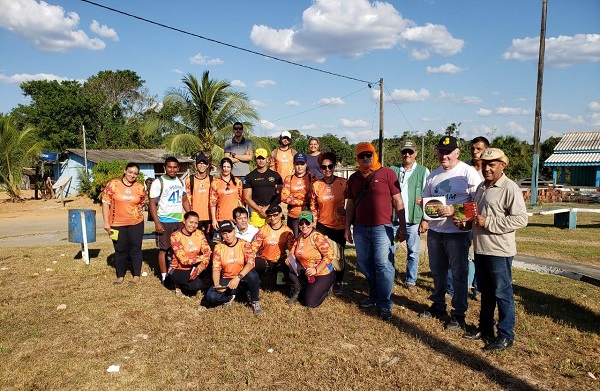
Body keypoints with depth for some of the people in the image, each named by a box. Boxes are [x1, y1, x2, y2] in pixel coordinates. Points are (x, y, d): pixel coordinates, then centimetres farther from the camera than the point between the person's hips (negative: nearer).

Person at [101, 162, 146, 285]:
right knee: (120, 250, 10)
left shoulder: (140, 188, -1)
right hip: (117, 224, -1)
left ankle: (137, 275, 20)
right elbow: (105, 203, -6)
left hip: (136, 223, 1)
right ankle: (120, 276, 24)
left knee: (135, 249, 7)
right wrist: (106, 222, -8)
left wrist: (135, 213, 5)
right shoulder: (113, 184, -7)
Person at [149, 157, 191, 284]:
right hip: (164, 222, -5)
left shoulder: (181, 182, 9)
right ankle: (164, 276, 11)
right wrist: (157, 223, -17)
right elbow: (152, 203, -10)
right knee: (163, 249, 2)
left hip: (179, 221, 5)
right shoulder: (158, 182, -8)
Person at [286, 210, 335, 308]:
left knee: (310, 302, -12)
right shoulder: (300, 236, 1)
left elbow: (329, 255, -25)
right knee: (288, 266, -16)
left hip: (323, 274, -6)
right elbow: (293, 250, 11)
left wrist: (316, 270, -28)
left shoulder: (317, 237, -22)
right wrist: (290, 258, -12)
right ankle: (296, 291, 6)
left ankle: (325, 289, 18)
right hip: (306, 272, 7)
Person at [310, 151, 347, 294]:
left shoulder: (343, 183, -9)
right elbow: (313, 207, 5)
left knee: (339, 255, 12)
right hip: (322, 225, 1)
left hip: (340, 226, -1)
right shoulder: (316, 185, -3)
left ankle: (339, 282, 32)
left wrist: (349, 222, -6)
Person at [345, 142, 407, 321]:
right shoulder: (354, 178, 11)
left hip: (382, 228, -5)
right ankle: (374, 295, 31)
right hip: (360, 229, 5)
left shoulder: (387, 174, -3)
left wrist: (402, 226, -5)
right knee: (365, 264, 13)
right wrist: (347, 227, 11)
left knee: (384, 266, -5)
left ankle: (385, 304, 5)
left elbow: (398, 201, -2)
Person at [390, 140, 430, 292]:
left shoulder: (423, 171, 3)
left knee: (413, 252, 7)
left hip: (414, 219, -1)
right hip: (393, 218, 1)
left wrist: (425, 219, -5)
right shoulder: (392, 170, 7)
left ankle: (411, 281, 22)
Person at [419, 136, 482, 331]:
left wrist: (454, 210, -25)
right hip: (435, 231, 6)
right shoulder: (433, 175, 11)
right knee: (437, 271, 18)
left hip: (457, 232, -6)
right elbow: (425, 199, 17)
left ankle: (459, 314, 17)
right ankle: (438, 306, 34)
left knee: (459, 274, 4)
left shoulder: (468, 172, -10)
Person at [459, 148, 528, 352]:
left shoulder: (510, 188, -13)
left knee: (502, 293, 3)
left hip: (499, 251, -8)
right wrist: (465, 222, 5)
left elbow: (520, 219, -20)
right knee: (485, 291, 18)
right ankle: (485, 328, 32)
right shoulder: (481, 187, 14)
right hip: (480, 249, 8)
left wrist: (488, 222, -22)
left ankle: (506, 335, 16)